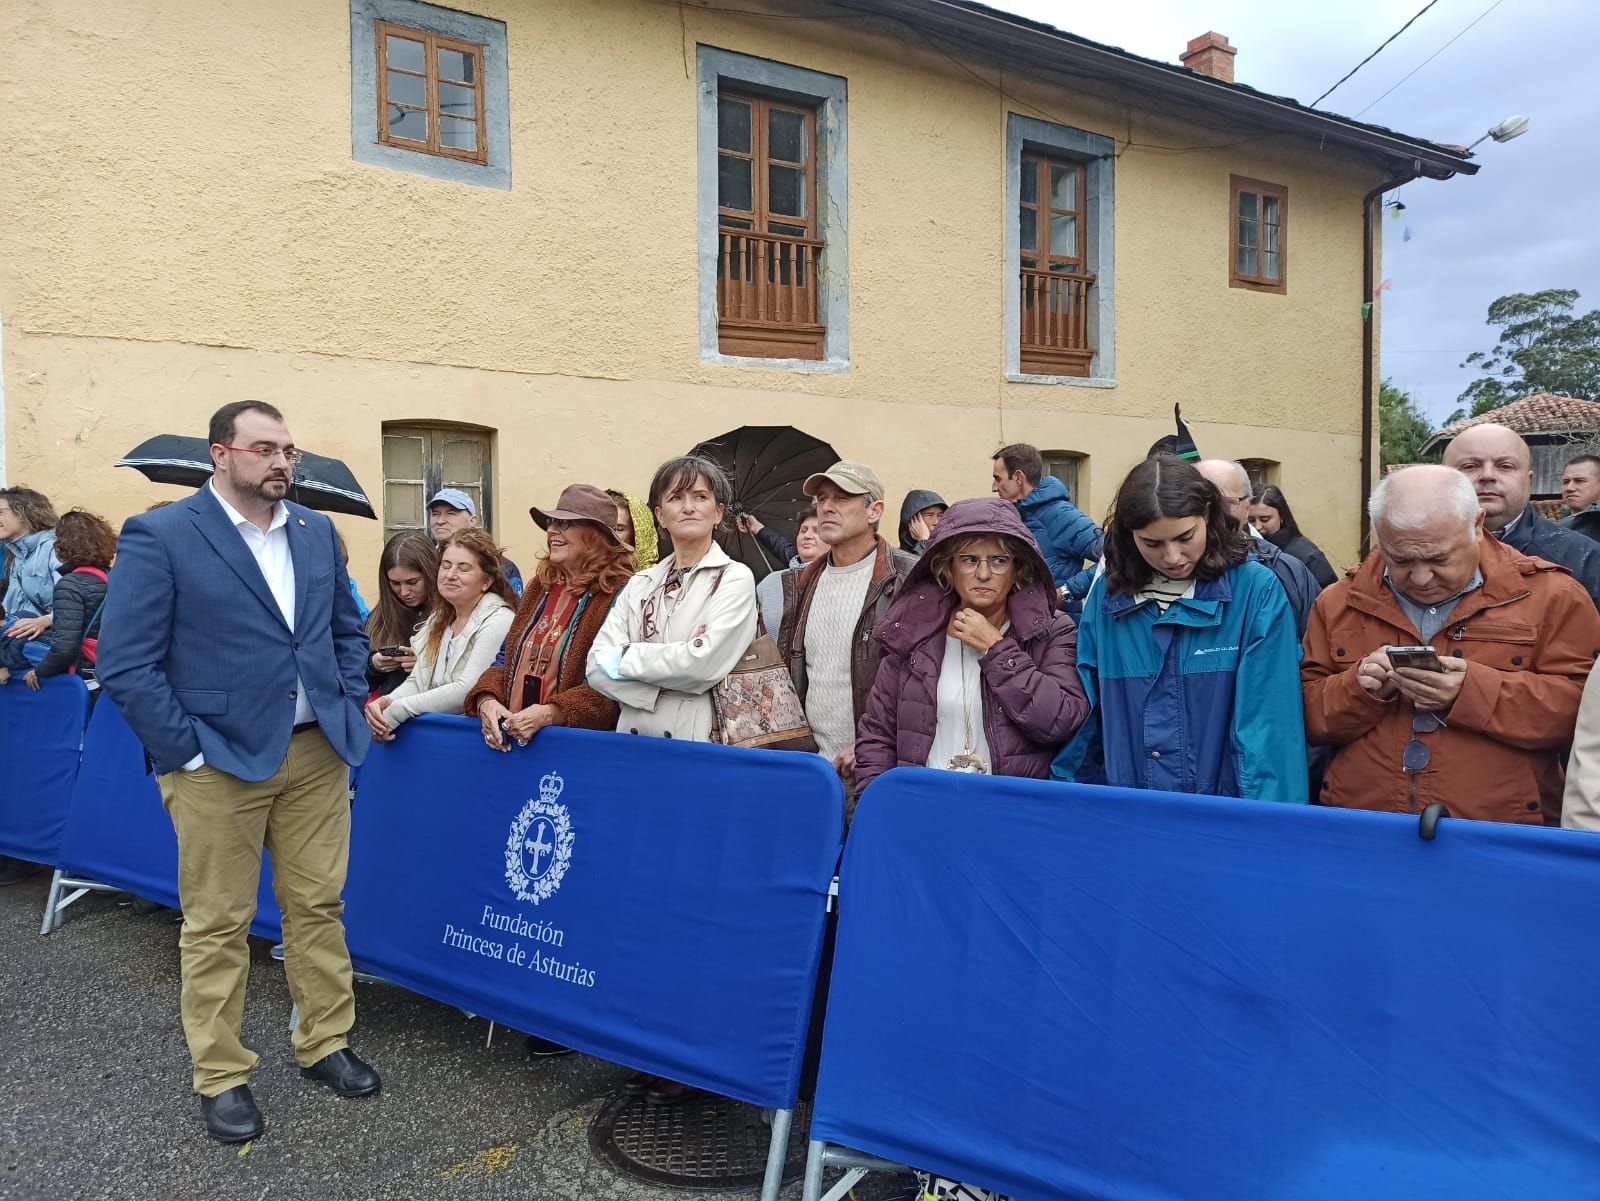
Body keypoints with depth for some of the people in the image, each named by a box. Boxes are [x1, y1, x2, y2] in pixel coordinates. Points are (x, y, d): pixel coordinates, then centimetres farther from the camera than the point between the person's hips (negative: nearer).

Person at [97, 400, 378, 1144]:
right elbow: (126, 664, -11)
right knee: (217, 926, 7)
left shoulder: (317, 532, 9)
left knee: (318, 907, 13)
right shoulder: (158, 537, -8)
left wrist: (348, 708, 5)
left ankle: (324, 1044, 29)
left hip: (317, 753, 5)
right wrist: (187, 754, -13)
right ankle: (221, 1078, 23)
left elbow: (348, 629, 18)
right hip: (218, 763, -4)